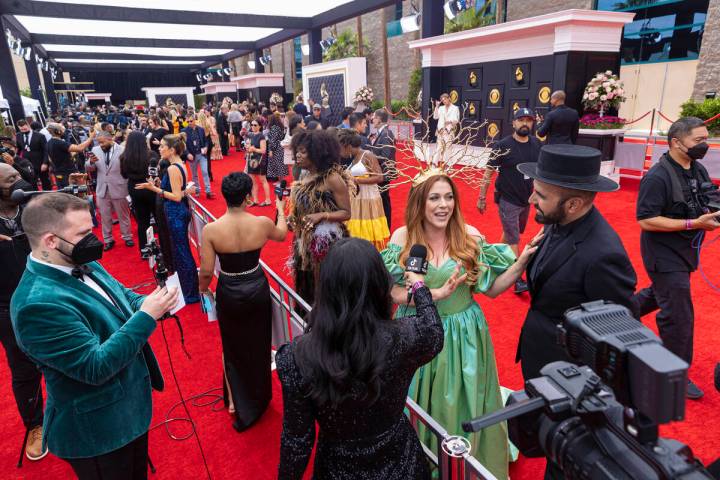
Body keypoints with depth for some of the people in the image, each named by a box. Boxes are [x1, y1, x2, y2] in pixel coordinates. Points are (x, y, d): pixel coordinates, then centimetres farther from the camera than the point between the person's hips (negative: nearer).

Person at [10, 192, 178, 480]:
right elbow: (95, 367, -31)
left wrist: (151, 304, -12)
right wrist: (146, 316, -30)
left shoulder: (83, 266, -3)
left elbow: (125, 299, 10)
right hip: (98, 431, -8)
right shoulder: (37, 303, -31)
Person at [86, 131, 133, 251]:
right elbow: (88, 168, 5)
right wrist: (91, 162, -18)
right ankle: (108, 240, 25)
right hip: (102, 189, 3)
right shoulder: (95, 150, 3)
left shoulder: (122, 150, -9)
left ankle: (127, 237, 27)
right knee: (105, 217, 12)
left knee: (123, 215, 11)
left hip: (118, 189, -3)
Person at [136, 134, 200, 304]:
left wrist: (154, 188, -21)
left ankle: (191, 294, 12)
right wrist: (159, 186, 14)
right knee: (183, 252, 19)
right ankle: (191, 289, 32)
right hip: (180, 212, 10)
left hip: (175, 214, -10)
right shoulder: (180, 165, 10)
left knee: (181, 254, 1)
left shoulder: (172, 168, -19)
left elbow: (177, 196, -21)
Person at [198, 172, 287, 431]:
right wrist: (280, 209, 26)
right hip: (257, 289, 1)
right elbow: (281, 235, 8)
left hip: (228, 293, -1)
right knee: (258, 345, 21)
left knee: (233, 346, 22)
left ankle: (236, 400, 35)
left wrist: (203, 288, 7)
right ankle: (258, 399, 41)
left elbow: (207, 271, -15)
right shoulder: (263, 223, -15)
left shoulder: (211, 229, -20)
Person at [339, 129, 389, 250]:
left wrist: (356, 180, -19)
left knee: (369, 239, -2)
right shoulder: (353, 159, 14)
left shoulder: (367, 155, -9)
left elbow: (379, 177, -18)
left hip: (368, 200, -8)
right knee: (357, 238, 7)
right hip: (354, 201, 8)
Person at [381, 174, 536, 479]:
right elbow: (397, 294, -11)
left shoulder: (470, 236, -9)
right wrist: (439, 293, -25)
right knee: (423, 405, 17)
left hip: (463, 334, 0)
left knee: (462, 405, 15)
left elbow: (491, 288, -5)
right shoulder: (402, 237, -11)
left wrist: (522, 261, -20)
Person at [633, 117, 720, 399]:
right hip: (664, 255, -9)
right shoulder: (658, 177, -22)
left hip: (684, 251, 9)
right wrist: (694, 224, -27)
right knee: (678, 316, -1)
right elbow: (646, 220, -25)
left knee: (660, 293, 27)